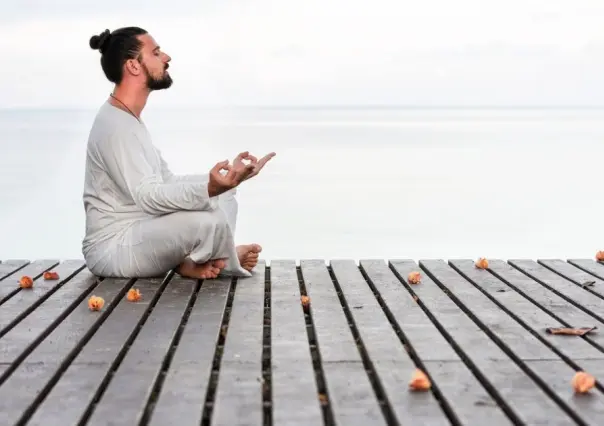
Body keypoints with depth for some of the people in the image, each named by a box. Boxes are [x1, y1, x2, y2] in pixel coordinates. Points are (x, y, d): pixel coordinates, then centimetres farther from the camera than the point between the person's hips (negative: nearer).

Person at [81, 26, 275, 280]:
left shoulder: (130, 121, 15)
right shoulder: (114, 125, -19)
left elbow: (168, 182, 14)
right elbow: (147, 196, -29)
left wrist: (223, 180, 4)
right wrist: (209, 188, -44)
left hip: (142, 235, 10)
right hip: (113, 248, -10)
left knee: (222, 197, 11)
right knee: (210, 220, -31)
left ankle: (192, 261, -8)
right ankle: (227, 263, 1)